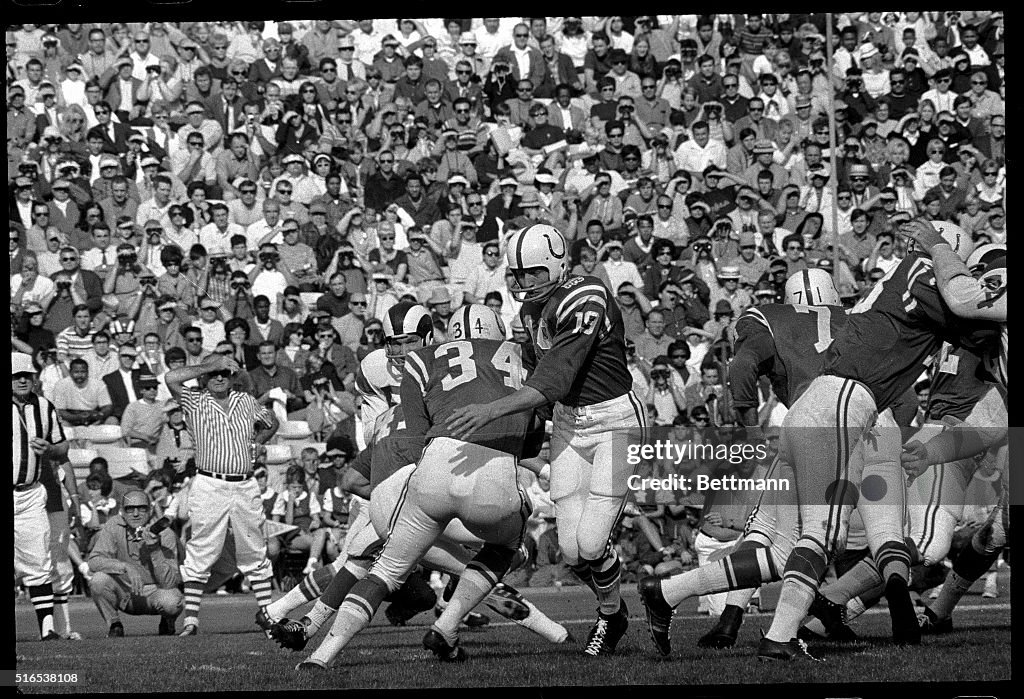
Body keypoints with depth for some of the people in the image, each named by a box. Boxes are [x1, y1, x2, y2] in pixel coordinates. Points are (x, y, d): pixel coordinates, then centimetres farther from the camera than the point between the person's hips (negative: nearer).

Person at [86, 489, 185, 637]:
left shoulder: (165, 535, -16)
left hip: (154, 592, -1)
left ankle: (167, 624, 4)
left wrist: (155, 550, -36)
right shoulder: (113, 526, -10)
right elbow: (94, 561, -21)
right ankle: (114, 625, -2)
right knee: (98, 580, -28)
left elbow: (169, 583, -22)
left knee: (172, 601, -35)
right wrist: (127, 567, -36)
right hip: (125, 594, 1)